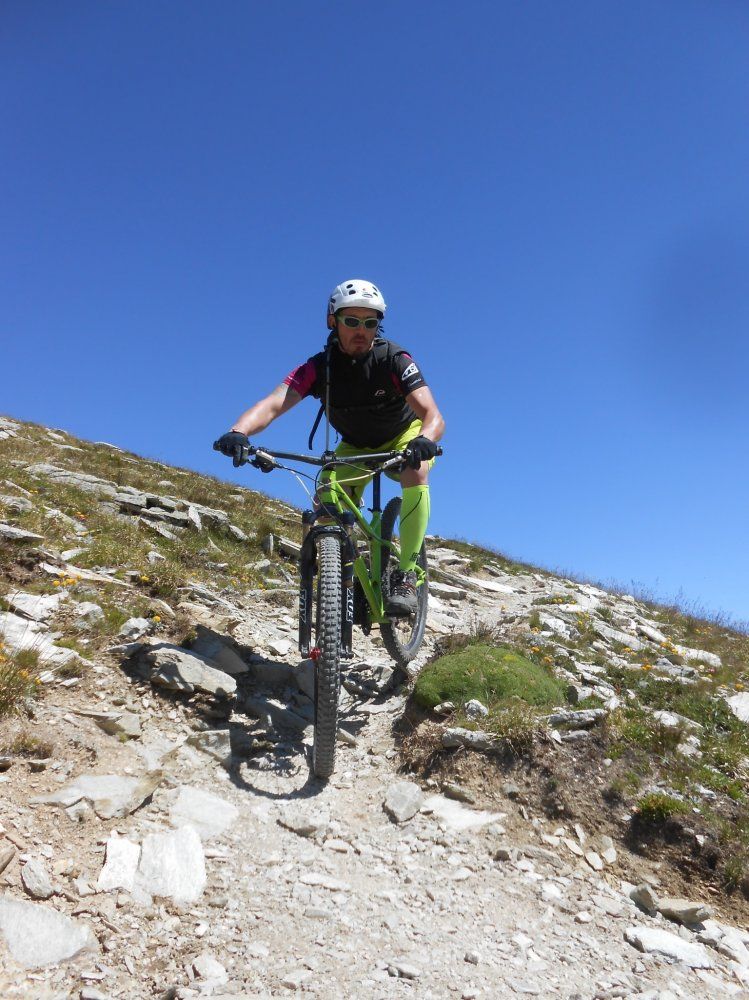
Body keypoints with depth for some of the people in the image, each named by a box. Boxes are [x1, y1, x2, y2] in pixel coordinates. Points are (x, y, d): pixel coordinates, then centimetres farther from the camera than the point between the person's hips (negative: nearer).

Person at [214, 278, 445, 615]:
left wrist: (425, 440, -63)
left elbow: (432, 414, -39)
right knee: (325, 504, -23)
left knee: (416, 473, -35)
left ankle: (406, 574, -25)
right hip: (356, 446, 2)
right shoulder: (319, 367, -23)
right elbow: (272, 404, -37)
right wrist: (239, 431, -58)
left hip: (404, 436, -2)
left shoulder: (394, 359, -28)